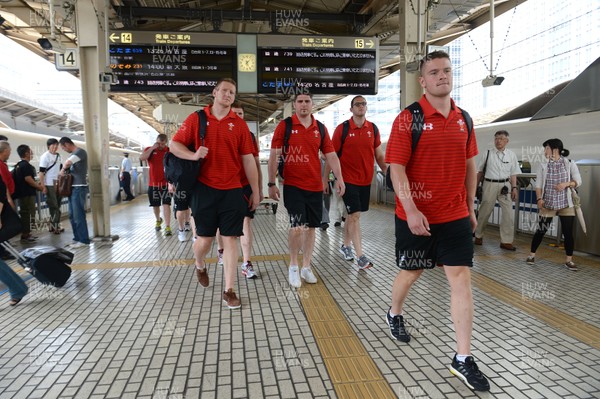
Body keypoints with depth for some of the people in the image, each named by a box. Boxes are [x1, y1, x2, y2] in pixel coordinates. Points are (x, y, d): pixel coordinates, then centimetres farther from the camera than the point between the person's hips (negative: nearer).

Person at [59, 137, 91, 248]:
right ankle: (77, 238, 18)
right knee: (72, 215, 11)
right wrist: (64, 171, 1)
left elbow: (68, 163, -26)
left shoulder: (80, 151, -11)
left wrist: (62, 170, -8)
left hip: (79, 188, -10)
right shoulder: (73, 154, 19)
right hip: (73, 187, 10)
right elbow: (69, 166, 22)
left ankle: (83, 240, -2)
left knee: (78, 215, -7)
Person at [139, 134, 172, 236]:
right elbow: (142, 158, -17)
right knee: (155, 205, 16)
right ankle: (158, 220, 43)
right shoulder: (149, 150, 3)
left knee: (166, 204, -10)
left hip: (166, 183, -2)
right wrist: (152, 148, -18)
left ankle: (167, 227, -8)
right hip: (153, 184, 2)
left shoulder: (170, 151, -1)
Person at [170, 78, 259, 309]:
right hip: (204, 188, -1)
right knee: (205, 238, 6)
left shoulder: (239, 124, 5)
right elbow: (175, 145, 5)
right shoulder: (196, 119, 3)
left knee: (230, 239, 0)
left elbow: (248, 160, 6)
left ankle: (229, 291, 10)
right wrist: (193, 155, -16)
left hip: (232, 190, 1)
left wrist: (255, 191, 6)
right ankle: (200, 266, 41)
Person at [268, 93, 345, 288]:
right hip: (292, 185, -4)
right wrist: (272, 183, -7)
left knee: (310, 227, 10)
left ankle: (306, 267, 25)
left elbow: (331, 155, 7)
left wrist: (339, 178, -6)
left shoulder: (320, 128, 7)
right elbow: (274, 155, -3)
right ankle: (293, 266, 12)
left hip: (315, 186, 4)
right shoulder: (284, 125, -2)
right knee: (297, 226, -11)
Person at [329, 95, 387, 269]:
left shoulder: (373, 128, 7)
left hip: (366, 180, 5)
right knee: (355, 215, -8)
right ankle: (360, 256, -5)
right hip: (348, 180, -4)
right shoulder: (342, 129, -5)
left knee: (353, 214, 15)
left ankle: (345, 245, 32)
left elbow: (379, 155, 12)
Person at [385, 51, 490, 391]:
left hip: (456, 216, 4)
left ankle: (463, 359, 9)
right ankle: (395, 315, 45)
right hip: (416, 216, -4)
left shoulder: (463, 119, 7)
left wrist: (470, 208, 14)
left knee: (462, 278, -1)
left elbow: (469, 166, 14)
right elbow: (396, 168, -15)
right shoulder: (408, 119, -9)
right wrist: (411, 210, -25)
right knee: (411, 272, 13)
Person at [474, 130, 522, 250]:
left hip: (505, 186, 1)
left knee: (508, 213, -2)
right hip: (490, 185, -1)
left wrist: (514, 188, -1)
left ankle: (506, 241, 7)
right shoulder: (488, 154, 2)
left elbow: (513, 174, 8)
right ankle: (478, 236, 26)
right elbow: (480, 172, 7)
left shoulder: (511, 155, 5)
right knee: (484, 212, 7)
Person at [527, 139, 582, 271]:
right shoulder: (543, 166, 1)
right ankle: (532, 254, 17)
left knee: (568, 232, 2)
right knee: (541, 230, 3)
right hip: (547, 204, 0)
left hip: (566, 204, 0)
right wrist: (539, 198, -15)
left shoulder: (570, 164, 0)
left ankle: (569, 260, 14)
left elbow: (578, 181, 1)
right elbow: (538, 185, -1)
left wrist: (566, 183, -19)